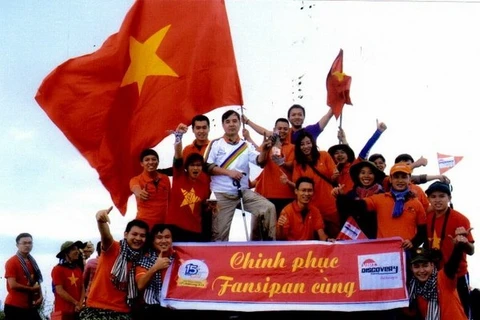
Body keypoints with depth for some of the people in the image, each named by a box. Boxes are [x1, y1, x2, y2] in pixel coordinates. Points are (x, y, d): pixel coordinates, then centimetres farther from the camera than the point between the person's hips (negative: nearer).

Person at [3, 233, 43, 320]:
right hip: (14, 306, -7)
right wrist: (32, 289, -9)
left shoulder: (32, 262, 13)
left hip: (30, 306, 7)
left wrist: (40, 296, 0)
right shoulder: (11, 262, -10)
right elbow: (13, 285, -18)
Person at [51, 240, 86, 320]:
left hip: (77, 310, 6)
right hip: (63, 311, -6)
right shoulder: (58, 269, -4)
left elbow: (83, 288, 11)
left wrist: (80, 304, -6)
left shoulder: (79, 269, 15)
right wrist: (76, 303, -8)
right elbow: (60, 291, -11)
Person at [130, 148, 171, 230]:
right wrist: (139, 193, -51)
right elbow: (136, 190, -29)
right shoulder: (136, 180, -6)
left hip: (164, 222, 4)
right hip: (144, 223, -4)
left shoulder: (165, 178, 7)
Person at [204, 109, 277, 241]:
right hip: (222, 194, -2)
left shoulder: (246, 146, 8)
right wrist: (229, 172, -17)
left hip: (244, 192, 3)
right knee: (219, 232, -1)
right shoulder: (216, 144, 0)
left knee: (269, 208, -13)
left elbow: (260, 161, -7)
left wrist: (263, 150, -29)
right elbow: (207, 167, -8)